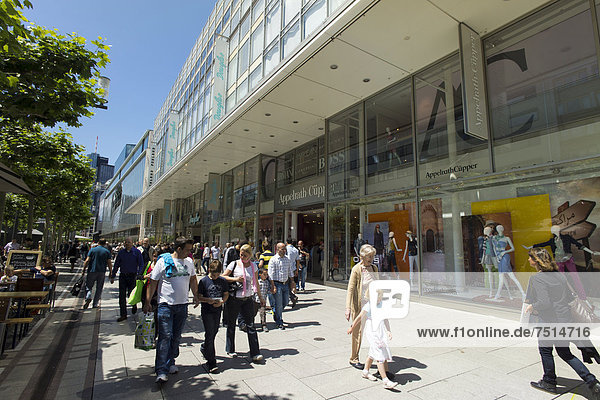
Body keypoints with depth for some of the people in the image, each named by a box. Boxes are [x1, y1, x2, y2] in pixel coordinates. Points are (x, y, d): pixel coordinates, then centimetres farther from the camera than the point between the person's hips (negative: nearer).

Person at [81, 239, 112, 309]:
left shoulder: (92, 250, 2)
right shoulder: (107, 251, 2)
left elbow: (87, 261, -4)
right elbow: (109, 263, -1)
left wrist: (84, 270, 4)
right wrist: (110, 272, 7)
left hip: (92, 271, 0)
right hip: (102, 272, 0)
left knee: (88, 286, 11)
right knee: (99, 288, 8)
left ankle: (88, 298, -15)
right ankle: (95, 304, 10)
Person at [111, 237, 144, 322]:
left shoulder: (137, 252, -3)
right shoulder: (121, 252, 5)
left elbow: (141, 265, -3)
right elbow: (116, 265, 11)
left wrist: (138, 274, -15)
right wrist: (112, 276, 8)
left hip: (132, 276, -3)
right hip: (122, 276, 3)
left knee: (131, 295, -2)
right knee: (122, 296, 4)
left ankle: (134, 304, 32)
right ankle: (123, 314, 16)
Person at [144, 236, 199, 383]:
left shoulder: (189, 261, 6)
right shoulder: (164, 261, -8)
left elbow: (193, 280, 17)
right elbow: (153, 282, -5)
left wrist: (196, 296, 17)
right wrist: (147, 302, -6)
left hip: (182, 305, 5)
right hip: (166, 305, -5)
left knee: (176, 336, 13)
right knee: (165, 336, -6)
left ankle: (170, 363, 29)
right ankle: (161, 371, 0)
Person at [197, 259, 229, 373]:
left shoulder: (223, 281, 1)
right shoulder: (204, 281, -8)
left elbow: (226, 294, 9)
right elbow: (198, 297, -4)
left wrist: (221, 301, -10)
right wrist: (208, 300, -21)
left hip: (218, 311, 4)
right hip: (206, 311, -4)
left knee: (214, 332, 15)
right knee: (209, 334, -6)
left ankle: (204, 349, 45)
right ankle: (211, 363, 1)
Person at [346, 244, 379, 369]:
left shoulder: (374, 268, 6)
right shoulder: (356, 269, -13)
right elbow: (350, 289, -14)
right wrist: (348, 308, -19)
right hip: (359, 305, -5)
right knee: (357, 332, 6)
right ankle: (354, 359, 23)